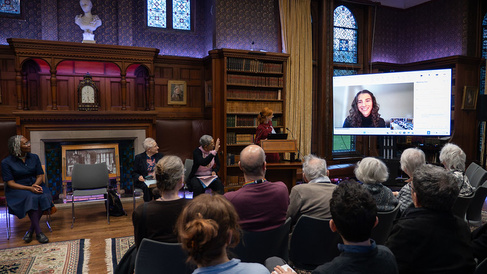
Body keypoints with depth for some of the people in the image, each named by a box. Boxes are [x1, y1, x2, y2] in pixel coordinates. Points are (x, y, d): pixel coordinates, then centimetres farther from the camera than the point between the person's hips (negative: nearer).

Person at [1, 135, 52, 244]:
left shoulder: (34, 157, 7)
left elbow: (40, 175, 7)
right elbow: (10, 183, -9)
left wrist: (36, 184, -17)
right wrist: (29, 188, -24)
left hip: (35, 185, 3)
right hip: (17, 189, -3)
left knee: (44, 197, -31)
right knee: (32, 198, -36)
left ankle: (31, 230, -20)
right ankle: (38, 232, -30)